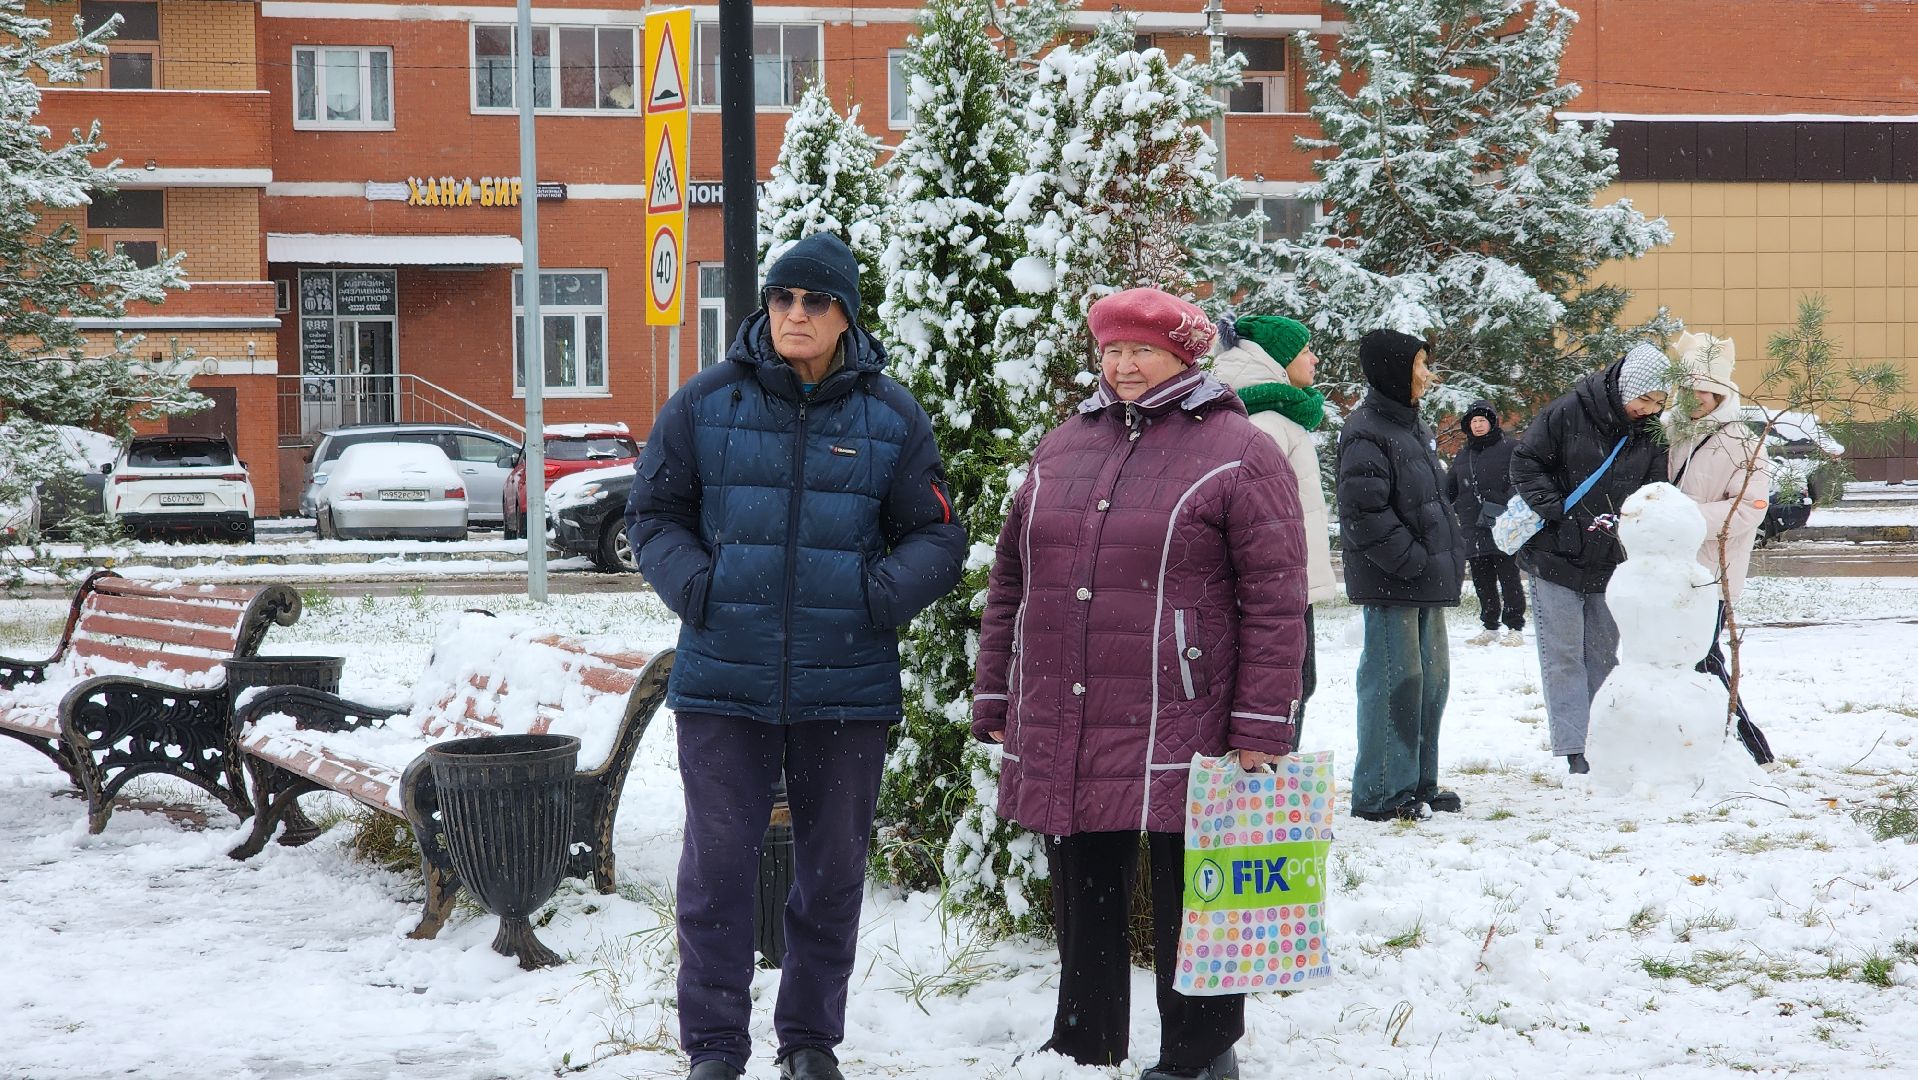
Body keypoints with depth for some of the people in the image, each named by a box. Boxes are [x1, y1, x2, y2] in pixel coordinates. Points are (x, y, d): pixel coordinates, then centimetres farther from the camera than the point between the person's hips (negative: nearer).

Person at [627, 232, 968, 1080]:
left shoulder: (891, 417, 3)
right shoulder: (705, 404, 2)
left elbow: (935, 535, 7)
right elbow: (655, 513, 8)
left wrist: (883, 594, -12)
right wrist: (692, 584, -10)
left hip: (846, 684, 1)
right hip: (723, 681, -1)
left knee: (833, 867, 10)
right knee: (717, 861, -1)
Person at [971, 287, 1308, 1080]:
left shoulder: (1237, 452, -4)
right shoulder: (1063, 447, 14)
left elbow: (1274, 598, -8)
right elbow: (1011, 576, 18)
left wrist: (1261, 724, -12)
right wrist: (995, 696, 14)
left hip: (1178, 734, -5)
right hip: (1059, 732, 5)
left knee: (1186, 899, 4)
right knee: (1082, 895, 14)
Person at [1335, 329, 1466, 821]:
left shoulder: (1410, 427, 17)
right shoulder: (1367, 434, -15)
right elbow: (1366, 514, -21)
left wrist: (1451, 556, 14)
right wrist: (1413, 562, -19)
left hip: (1425, 578, 10)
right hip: (1390, 583, -10)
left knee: (1432, 678, 14)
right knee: (1396, 681, -7)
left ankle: (1418, 783, 24)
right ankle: (1380, 793, 0)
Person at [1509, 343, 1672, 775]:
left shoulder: (1650, 436, 3)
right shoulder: (1568, 413, -10)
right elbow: (1525, 463, -6)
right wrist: (1555, 511, -16)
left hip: (1610, 562, 4)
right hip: (1556, 556, -4)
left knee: (1606, 654, 8)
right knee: (1564, 655, -3)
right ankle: (1576, 751, -3)